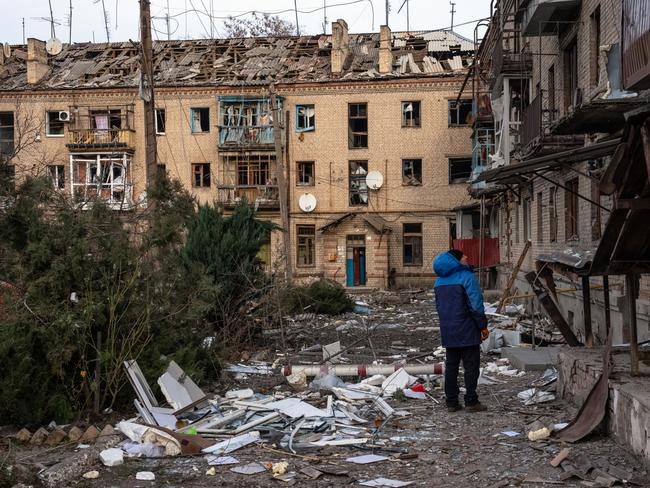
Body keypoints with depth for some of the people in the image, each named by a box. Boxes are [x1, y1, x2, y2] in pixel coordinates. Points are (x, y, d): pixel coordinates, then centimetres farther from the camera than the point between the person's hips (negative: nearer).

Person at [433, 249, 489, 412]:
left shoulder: (440, 280, 12)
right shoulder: (466, 276, -13)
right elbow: (476, 305, -15)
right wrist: (483, 326, -6)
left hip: (447, 331, 7)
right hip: (467, 331, -7)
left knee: (451, 366, 10)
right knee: (471, 366, 1)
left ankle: (451, 402, 12)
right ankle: (471, 402, 3)